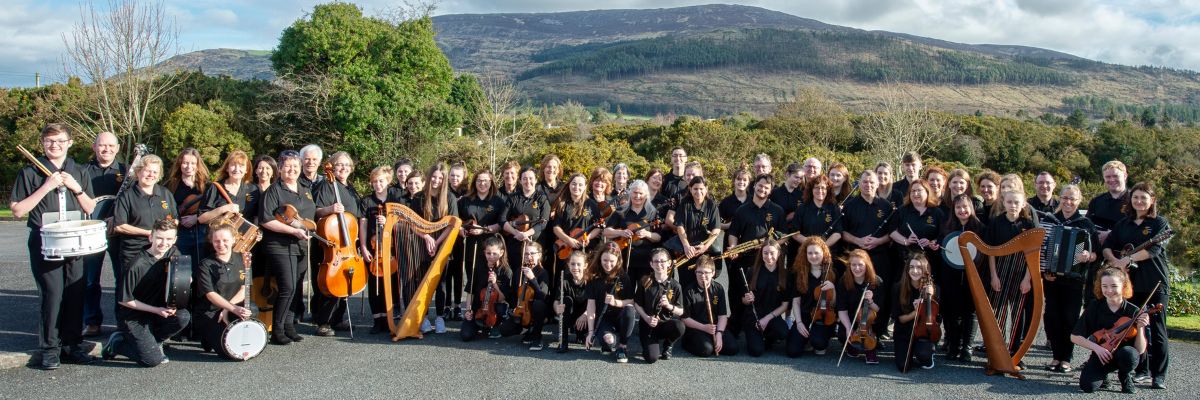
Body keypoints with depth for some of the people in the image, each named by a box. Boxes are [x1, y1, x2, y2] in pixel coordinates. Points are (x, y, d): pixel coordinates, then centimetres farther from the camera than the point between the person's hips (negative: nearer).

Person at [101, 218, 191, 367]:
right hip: (132, 317, -6)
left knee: (183, 317, -25)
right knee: (152, 360, -17)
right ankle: (116, 343, 10)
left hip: (160, 310, 6)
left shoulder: (173, 254, -3)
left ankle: (152, 341, 3)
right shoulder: (136, 265, -21)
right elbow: (124, 300, -14)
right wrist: (156, 310, -18)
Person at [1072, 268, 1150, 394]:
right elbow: (1075, 336, -5)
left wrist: (1140, 328, -28)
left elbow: (1140, 350, -12)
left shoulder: (1133, 312, -11)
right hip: (1102, 355, 1)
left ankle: (1126, 377, -2)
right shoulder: (1094, 307, -8)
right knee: (1087, 386, -25)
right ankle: (1103, 374, 12)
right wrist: (1096, 347, -19)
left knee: (1128, 353, -38)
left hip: (1124, 354, -1)